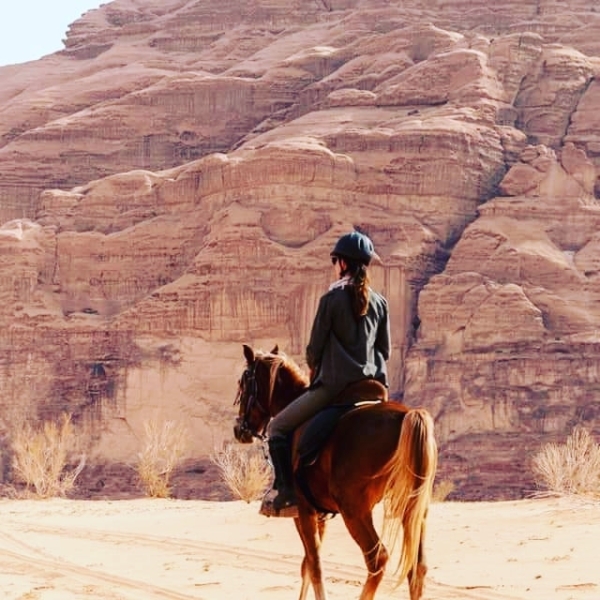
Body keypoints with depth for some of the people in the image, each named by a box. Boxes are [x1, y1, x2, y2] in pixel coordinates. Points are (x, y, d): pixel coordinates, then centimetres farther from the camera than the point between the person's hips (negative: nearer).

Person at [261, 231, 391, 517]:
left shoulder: (332, 298, -6)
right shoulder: (379, 302, 9)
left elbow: (314, 348, -4)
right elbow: (385, 350, 13)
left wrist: (314, 372, 15)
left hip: (334, 385, -6)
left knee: (278, 427, 5)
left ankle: (287, 493, -7)